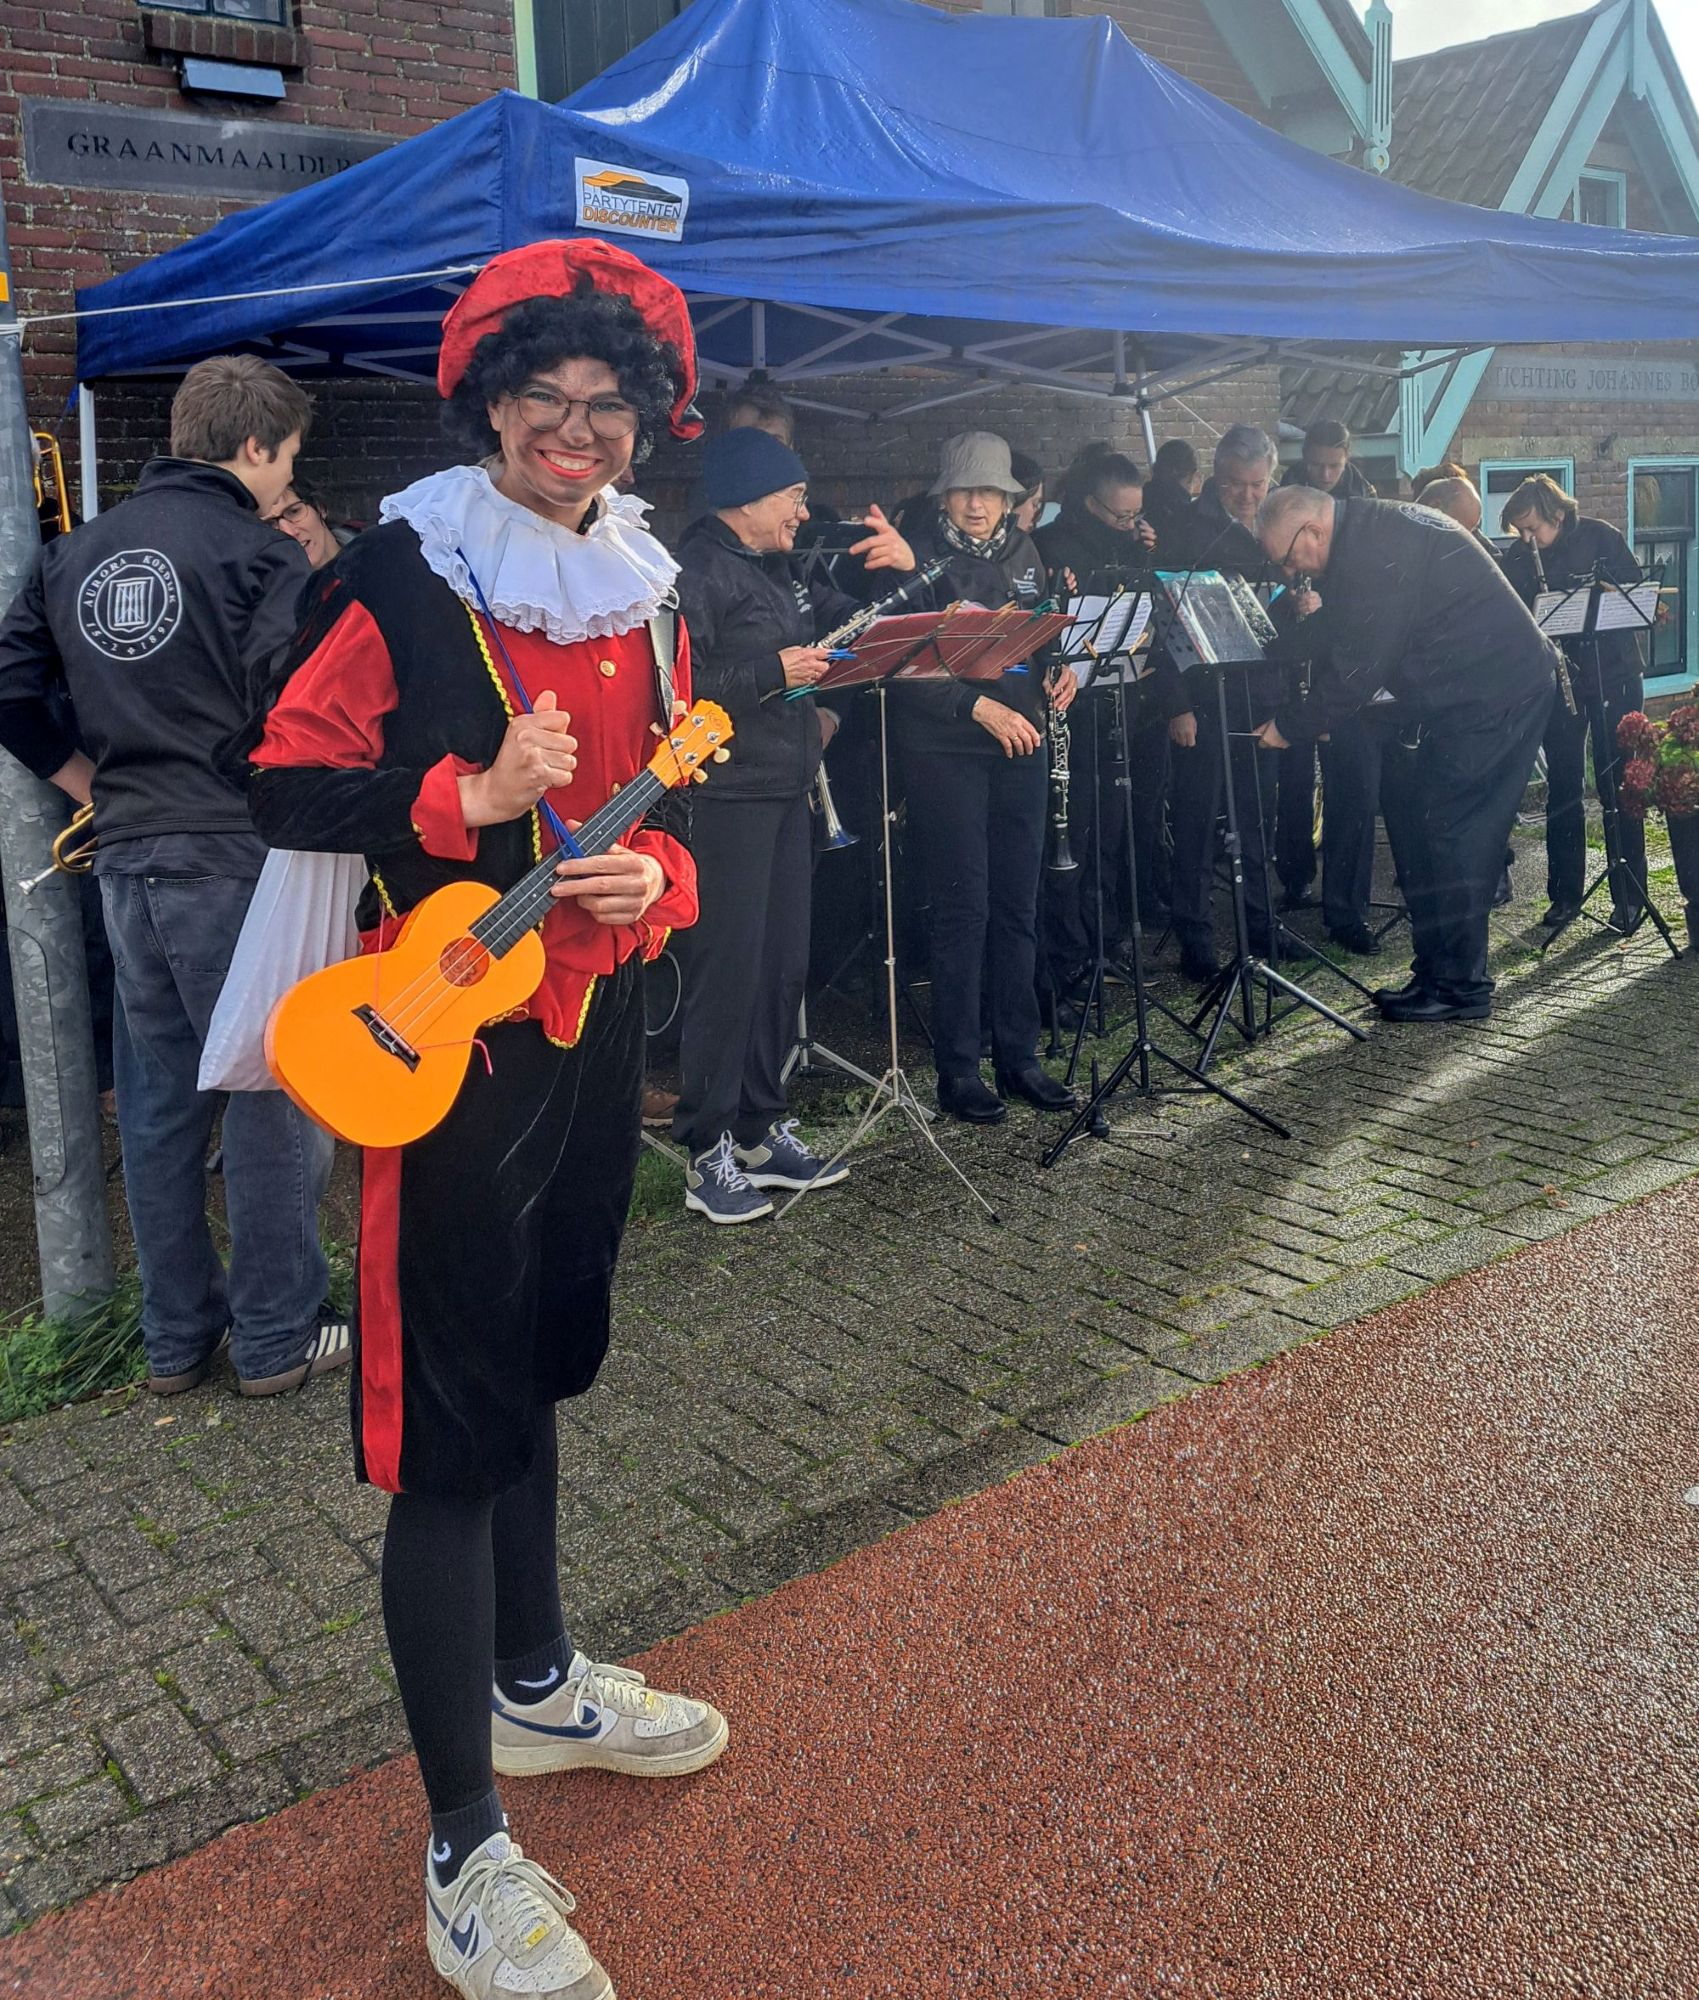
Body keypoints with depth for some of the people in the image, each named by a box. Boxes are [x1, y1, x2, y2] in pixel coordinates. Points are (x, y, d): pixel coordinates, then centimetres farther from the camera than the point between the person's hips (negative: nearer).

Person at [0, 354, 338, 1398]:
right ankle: (277, 1338, 13)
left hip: (128, 856, 7)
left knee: (158, 1098, 14)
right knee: (271, 1096, 4)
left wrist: (95, 781, 15)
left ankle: (177, 1337, 25)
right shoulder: (260, 553, -10)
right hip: (239, 856, -7)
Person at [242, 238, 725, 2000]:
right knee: (453, 1422, -1)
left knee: (537, 1365, 21)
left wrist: (647, 881, -5)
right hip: (447, 1036, -7)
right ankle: (465, 1851, 14)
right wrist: (474, 798, -20)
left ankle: (535, 1687, 41)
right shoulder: (398, 572, -10)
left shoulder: (642, 589, 9)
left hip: (594, 1023, 7)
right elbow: (287, 787, -8)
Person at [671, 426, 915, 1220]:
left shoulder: (783, 572, 19)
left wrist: (900, 570, 9)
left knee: (783, 967, 12)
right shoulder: (696, 571, -10)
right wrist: (773, 673, -21)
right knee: (728, 973, -6)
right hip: (728, 797, -9)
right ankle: (708, 1155, 4)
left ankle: (761, 1132, 24)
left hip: (786, 791, 9)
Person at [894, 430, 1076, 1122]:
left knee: (1018, 904, 8)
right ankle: (957, 1069, 7)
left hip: (1019, 743, 5)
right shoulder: (917, 554, -5)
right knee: (962, 907, -4)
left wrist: (1061, 668, 1)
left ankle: (1018, 1057, 19)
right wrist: (980, 707, -20)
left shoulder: (1021, 551, 11)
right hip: (943, 749, -5)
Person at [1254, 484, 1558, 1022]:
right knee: (1427, 836, 11)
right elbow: (1363, 632, 21)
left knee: (1448, 835, -7)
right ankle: (1437, 972, 18)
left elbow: (1357, 668, -20)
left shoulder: (1373, 549, -20)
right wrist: (1323, 619, 6)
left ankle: (1460, 986, 1)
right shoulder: (1372, 530, 14)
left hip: (1490, 693, -11)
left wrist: (1290, 725, -10)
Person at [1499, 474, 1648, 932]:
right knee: (1563, 786, 5)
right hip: (1557, 679, 2)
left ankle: (1629, 895, 7)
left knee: (1618, 785, 1)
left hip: (1614, 674, -2)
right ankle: (1565, 893, 14)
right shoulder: (1517, 558, 0)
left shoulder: (1601, 538, -6)